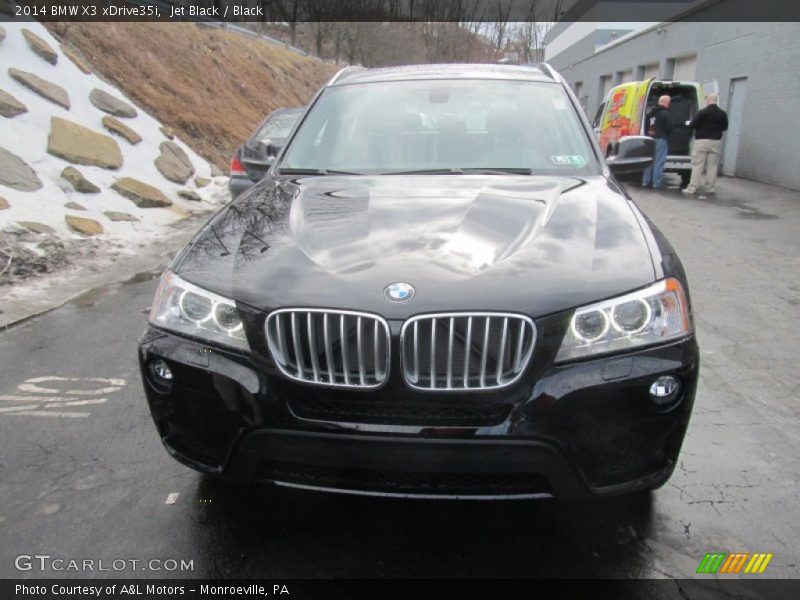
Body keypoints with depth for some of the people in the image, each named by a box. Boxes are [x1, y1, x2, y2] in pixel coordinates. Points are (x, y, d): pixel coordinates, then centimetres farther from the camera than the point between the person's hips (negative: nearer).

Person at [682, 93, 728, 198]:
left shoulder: (702, 112, -11)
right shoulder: (722, 113, 6)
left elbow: (692, 126, -10)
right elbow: (725, 127, 16)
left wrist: (690, 123, 12)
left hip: (702, 141, -4)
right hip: (716, 142, 5)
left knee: (697, 165, -3)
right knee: (712, 166, 9)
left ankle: (692, 188, -5)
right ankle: (710, 188, 12)